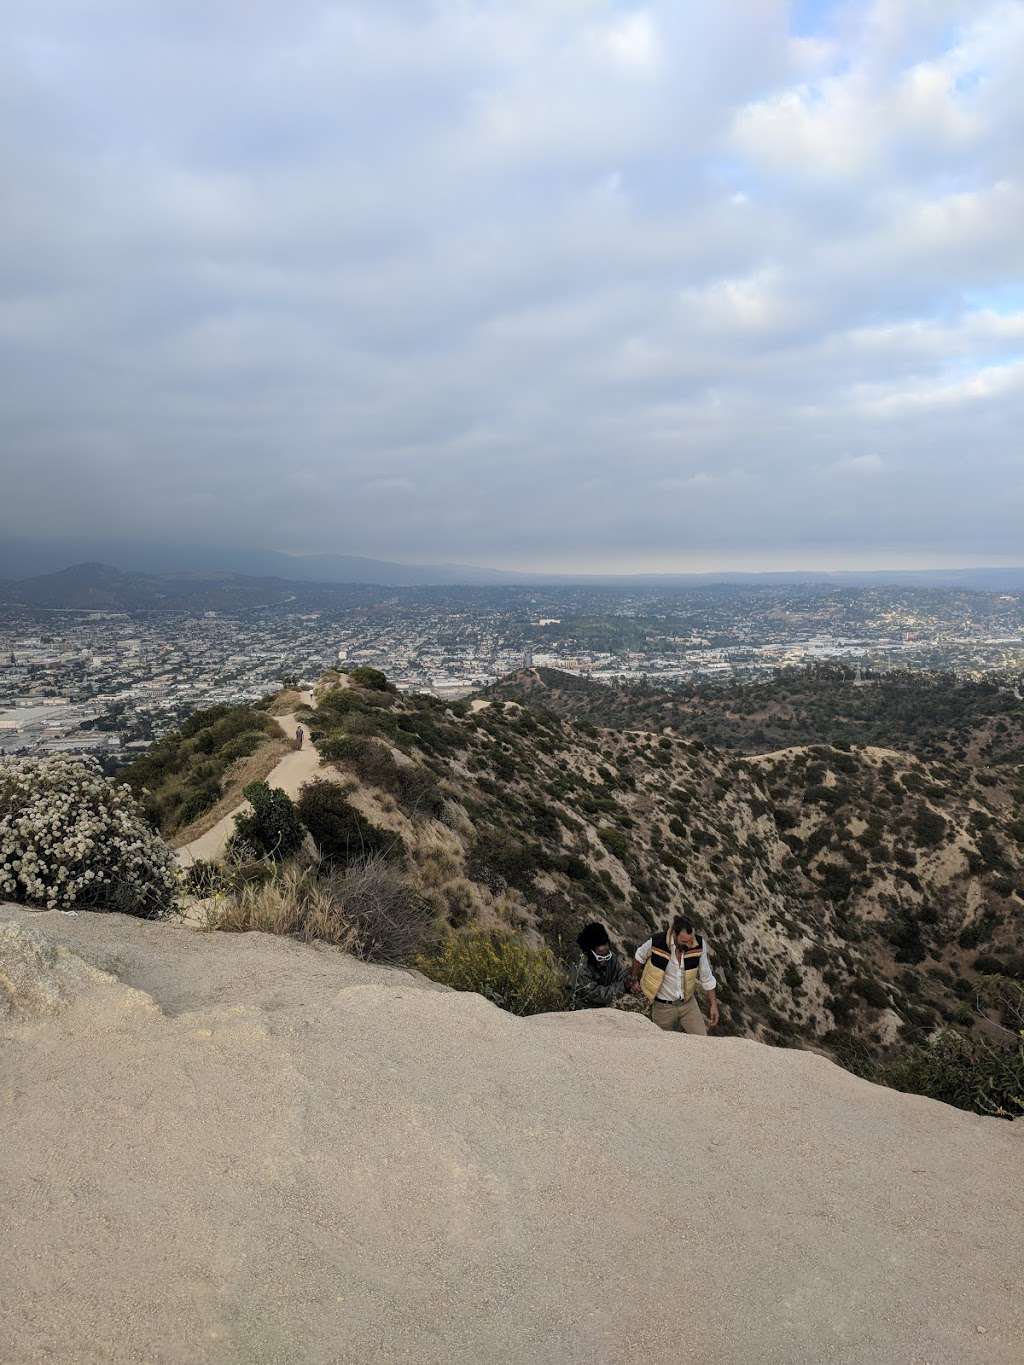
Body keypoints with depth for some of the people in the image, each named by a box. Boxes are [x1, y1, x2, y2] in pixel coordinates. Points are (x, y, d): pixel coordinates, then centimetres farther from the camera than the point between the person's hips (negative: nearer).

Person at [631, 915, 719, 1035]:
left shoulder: (699, 945, -18)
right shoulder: (656, 943, -24)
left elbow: (706, 977, -2)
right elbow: (639, 956, 1)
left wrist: (713, 1005, 2)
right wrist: (635, 979, 15)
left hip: (688, 1002, 2)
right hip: (663, 1006, -2)